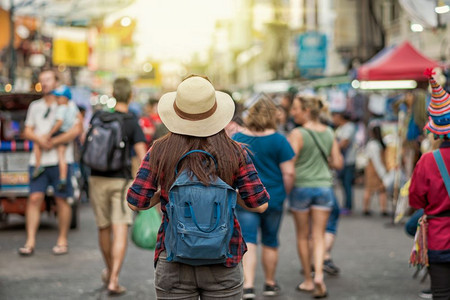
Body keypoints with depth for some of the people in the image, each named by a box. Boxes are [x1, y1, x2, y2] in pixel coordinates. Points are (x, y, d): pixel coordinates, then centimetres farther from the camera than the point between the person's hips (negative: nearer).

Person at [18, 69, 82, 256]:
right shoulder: (35, 106, 18)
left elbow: (76, 130, -9)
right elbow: (27, 131, 14)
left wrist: (53, 142, -13)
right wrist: (38, 138, -8)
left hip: (60, 161, -3)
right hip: (38, 161, 4)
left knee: (61, 200, 0)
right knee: (34, 199, -5)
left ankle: (62, 241, 10)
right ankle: (30, 242, -5)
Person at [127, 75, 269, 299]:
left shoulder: (159, 152, -5)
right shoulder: (234, 153, -5)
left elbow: (135, 203, -4)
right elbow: (259, 204, -5)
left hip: (173, 264, 0)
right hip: (223, 264, 0)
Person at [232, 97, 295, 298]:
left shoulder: (237, 138, 0)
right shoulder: (278, 140, -7)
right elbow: (289, 173, -9)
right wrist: (285, 194, 6)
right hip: (273, 198, 0)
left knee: (248, 242, -1)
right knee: (270, 243, 14)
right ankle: (270, 284, 28)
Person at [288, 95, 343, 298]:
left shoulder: (297, 134, -12)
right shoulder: (329, 133, 4)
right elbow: (338, 163, 7)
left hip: (301, 187, -4)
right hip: (324, 187, 4)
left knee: (302, 236, 11)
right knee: (318, 236, 6)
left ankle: (308, 280, 18)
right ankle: (319, 275, -14)